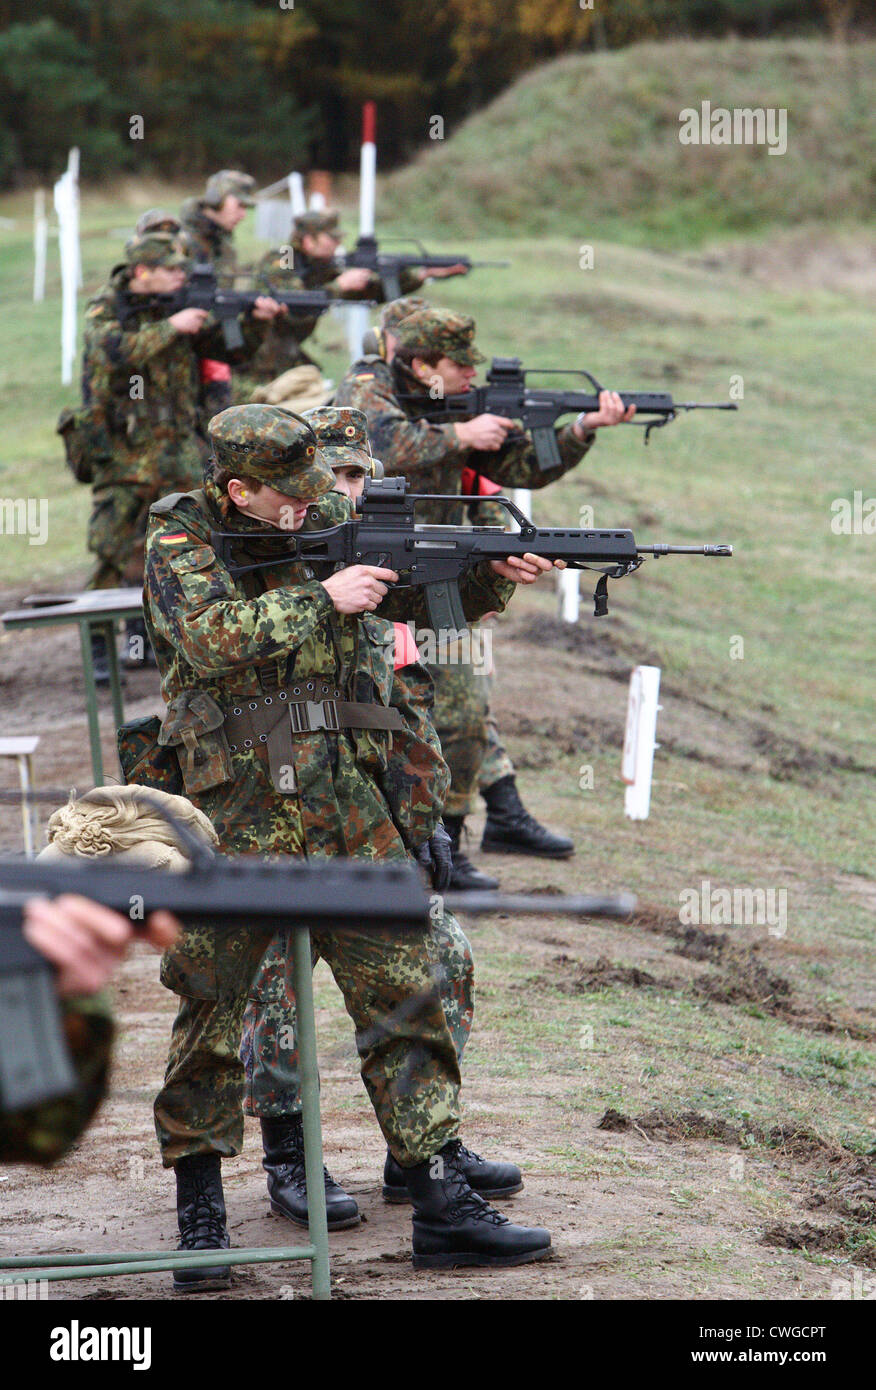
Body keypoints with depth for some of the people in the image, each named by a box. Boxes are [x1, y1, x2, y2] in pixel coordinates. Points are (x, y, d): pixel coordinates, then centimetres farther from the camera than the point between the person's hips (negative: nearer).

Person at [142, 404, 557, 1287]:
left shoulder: (331, 521, 9)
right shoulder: (180, 541, -4)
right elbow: (210, 636, -21)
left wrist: (493, 576, -6)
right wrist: (321, 599, -22)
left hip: (346, 806, 4)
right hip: (235, 815, -4)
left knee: (403, 991, 1)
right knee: (211, 1013, 3)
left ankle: (443, 1209, 5)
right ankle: (199, 1213, 15)